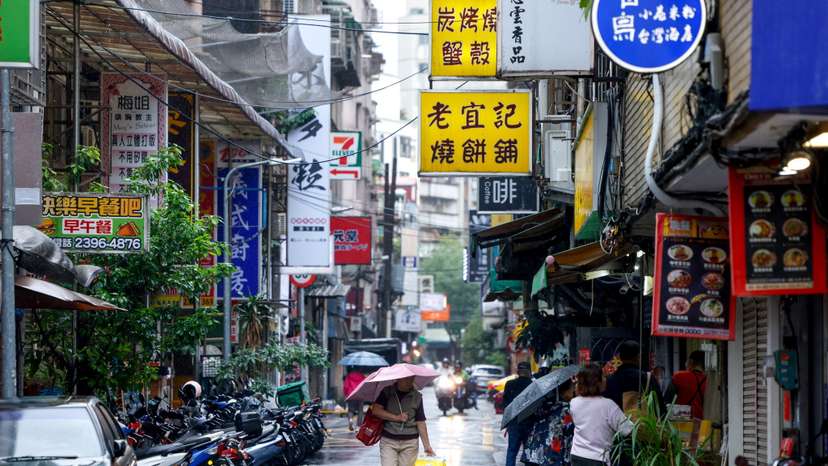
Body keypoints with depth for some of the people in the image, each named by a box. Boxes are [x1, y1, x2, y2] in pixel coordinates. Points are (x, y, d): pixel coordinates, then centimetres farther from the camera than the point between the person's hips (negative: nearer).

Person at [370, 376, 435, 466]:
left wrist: (427, 446, -1)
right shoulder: (387, 392, 3)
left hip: (409, 442, 1)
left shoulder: (417, 397, 4)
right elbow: (376, 410, -8)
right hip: (388, 441, -1)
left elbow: (421, 422, 3)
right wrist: (396, 417, -14)